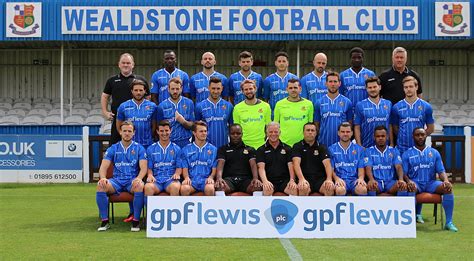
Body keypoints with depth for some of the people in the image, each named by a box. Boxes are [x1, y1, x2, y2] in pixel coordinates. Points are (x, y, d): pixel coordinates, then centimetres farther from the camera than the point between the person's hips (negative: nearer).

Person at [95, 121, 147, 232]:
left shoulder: (139, 148, 7)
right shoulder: (113, 148, 11)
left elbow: (143, 167, -3)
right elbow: (103, 167, 3)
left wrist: (139, 178, -26)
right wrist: (103, 178, -20)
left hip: (132, 181, -2)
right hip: (117, 180, 2)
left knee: (139, 186, -37)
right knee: (101, 186, -28)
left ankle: (136, 221, -22)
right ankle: (104, 221, -19)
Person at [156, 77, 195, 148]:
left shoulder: (189, 103, 4)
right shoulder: (162, 106, 3)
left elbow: (192, 125, 4)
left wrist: (183, 122, -14)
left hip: (185, 142, 0)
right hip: (168, 142, 0)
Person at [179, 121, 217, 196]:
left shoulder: (213, 149, 14)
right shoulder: (186, 150, 15)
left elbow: (214, 169, 11)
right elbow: (185, 169, 11)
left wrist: (210, 177, -10)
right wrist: (187, 177, -10)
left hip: (206, 179, 0)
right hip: (192, 179, 0)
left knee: (209, 189, -35)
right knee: (184, 188, -33)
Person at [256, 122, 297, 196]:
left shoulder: (287, 148, 16)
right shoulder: (261, 150, 11)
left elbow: (290, 166, 5)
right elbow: (261, 167, -3)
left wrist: (292, 180, -16)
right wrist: (265, 181, -23)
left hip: (285, 181, 1)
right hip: (270, 181, -1)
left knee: (294, 189, -31)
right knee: (267, 189, -36)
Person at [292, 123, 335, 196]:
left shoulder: (321, 147, 14)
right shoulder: (297, 147, 8)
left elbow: (327, 163, -2)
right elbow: (296, 163, -9)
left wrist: (329, 179, -23)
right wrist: (301, 179, -28)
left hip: (320, 179, 2)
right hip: (305, 178, -2)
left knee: (330, 187, -30)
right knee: (304, 188, -36)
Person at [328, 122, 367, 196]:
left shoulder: (359, 149, 15)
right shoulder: (332, 149, 11)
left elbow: (361, 168, 10)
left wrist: (361, 178, -12)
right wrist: (336, 178, -15)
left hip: (354, 179, 1)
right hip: (340, 179, -1)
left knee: (362, 189, -33)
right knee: (340, 190, -37)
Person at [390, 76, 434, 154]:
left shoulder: (426, 106, 1)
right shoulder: (396, 107, 1)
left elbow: (430, 128, 8)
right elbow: (395, 128, 9)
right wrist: (403, 137, 2)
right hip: (402, 149, 0)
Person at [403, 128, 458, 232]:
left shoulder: (434, 153, 13)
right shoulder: (407, 154, 7)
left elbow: (441, 171, 8)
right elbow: (403, 173, 0)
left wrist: (446, 180, -15)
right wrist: (408, 181, -23)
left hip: (431, 183, 2)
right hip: (415, 183, -2)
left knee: (447, 188, -27)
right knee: (410, 188, -38)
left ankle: (449, 222, -22)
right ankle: (416, 215, -25)